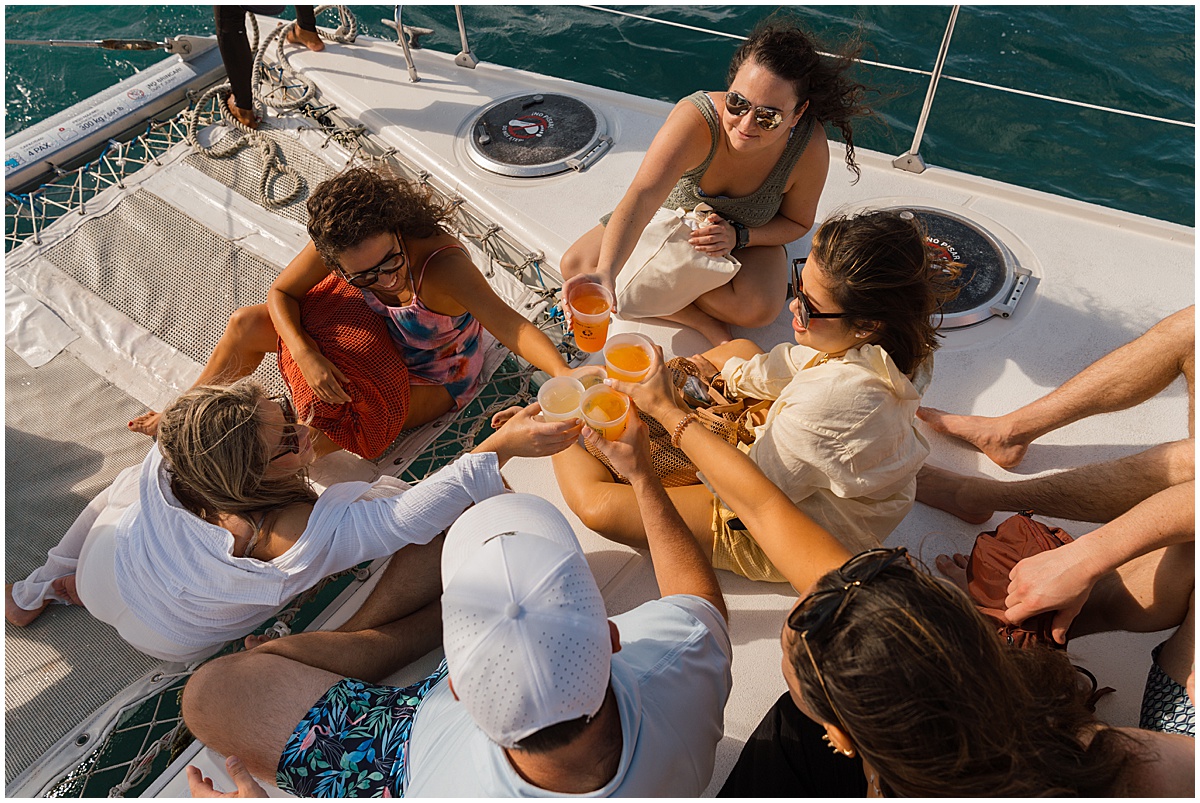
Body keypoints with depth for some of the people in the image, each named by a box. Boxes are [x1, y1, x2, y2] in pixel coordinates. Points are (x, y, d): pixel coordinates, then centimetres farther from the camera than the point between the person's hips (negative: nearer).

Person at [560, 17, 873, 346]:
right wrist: (605, 273, -67)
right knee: (576, 265, -17)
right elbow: (643, 197, -51)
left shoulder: (810, 148, -29)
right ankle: (705, 322, -16)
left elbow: (797, 223, -10)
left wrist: (738, 236, -29)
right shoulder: (695, 119, -38)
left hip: (749, 236, 0)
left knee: (759, 309, -33)